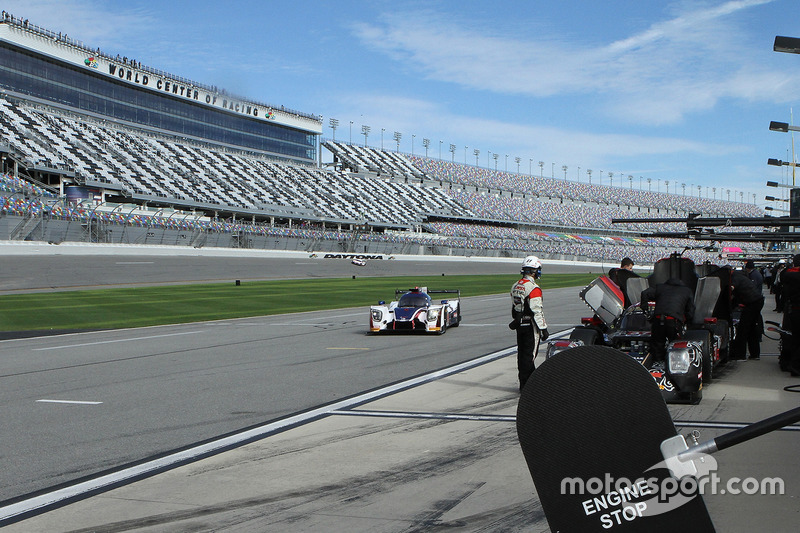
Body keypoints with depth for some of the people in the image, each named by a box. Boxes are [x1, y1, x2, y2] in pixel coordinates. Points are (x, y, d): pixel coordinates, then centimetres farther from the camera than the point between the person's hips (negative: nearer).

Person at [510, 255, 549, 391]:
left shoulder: (515, 287, 9)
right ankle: (526, 384, -2)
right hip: (531, 326, -8)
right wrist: (544, 329, -14)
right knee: (529, 354, -4)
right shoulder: (533, 289, -18)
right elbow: (537, 311, -19)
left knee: (522, 353, 12)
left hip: (519, 324, 8)